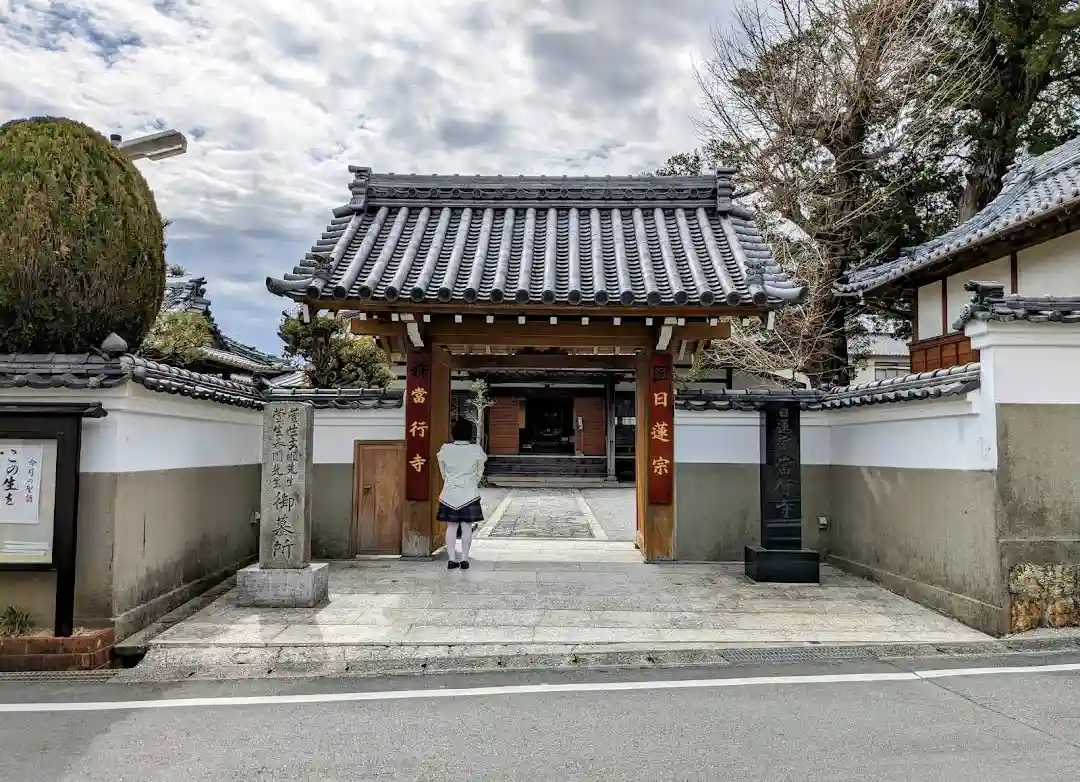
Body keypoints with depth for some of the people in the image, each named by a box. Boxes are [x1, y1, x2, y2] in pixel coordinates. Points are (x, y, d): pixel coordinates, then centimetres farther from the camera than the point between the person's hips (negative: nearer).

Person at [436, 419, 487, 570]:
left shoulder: (445, 449, -3)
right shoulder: (476, 450, -7)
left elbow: (443, 472, 8)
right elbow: (479, 473, 4)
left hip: (449, 493, 1)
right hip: (469, 493, -1)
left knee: (451, 527, 7)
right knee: (467, 526, 4)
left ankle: (452, 559, 7)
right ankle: (464, 559, 6)